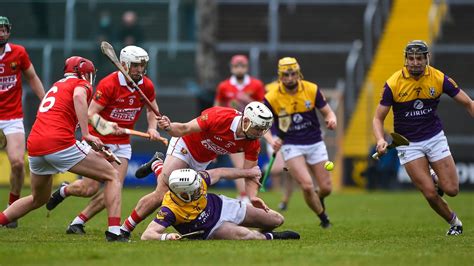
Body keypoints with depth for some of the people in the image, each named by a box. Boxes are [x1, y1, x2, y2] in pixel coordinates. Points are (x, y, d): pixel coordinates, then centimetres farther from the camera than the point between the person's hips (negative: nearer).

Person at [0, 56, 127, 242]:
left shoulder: (56, 86, 31)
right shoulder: (82, 84, 9)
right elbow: (79, 97, -16)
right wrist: (86, 134, -20)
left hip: (34, 148, 7)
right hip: (59, 143, -7)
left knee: (38, 199, 30)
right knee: (112, 176, 4)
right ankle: (114, 231, -10)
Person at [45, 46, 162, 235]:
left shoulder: (147, 86, -1)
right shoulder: (108, 84, -18)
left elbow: (152, 109, 18)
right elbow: (91, 113, -19)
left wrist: (152, 128, 0)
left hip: (122, 144, 5)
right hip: (99, 140, -5)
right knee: (90, 189, -9)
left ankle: (78, 222, 4)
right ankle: (63, 191, 26)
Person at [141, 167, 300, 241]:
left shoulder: (197, 180, -25)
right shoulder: (170, 209, -36)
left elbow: (219, 173, -5)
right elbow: (147, 235, -41)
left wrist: (248, 173, 7)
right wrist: (166, 237, -62)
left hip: (222, 206, 5)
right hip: (212, 230, -5)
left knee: (276, 220, 6)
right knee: (242, 234, -35)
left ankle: (260, 235, 38)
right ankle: (270, 238, -4)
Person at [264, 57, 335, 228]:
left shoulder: (312, 90, -7)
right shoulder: (272, 98, -12)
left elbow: (327, 112, 1)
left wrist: (331, 119, -23)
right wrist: (271, 140, -22)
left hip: (315, 143, 2)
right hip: (291, 146, -2)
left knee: (326, 188, 3)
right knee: (307, 185, -19)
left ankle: (317, 198, 42)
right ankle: (323, 217, 8)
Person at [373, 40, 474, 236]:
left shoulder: (439, 79, -11)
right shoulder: (393, 84, -15)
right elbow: (378, 118, -7)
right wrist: (380, 140, -26)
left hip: (435, 138, 2)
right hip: (408, 144, -2)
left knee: (451, 189, -4)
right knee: (430, 193, -11)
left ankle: (437, 180, 32)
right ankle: (453, 221, 17)